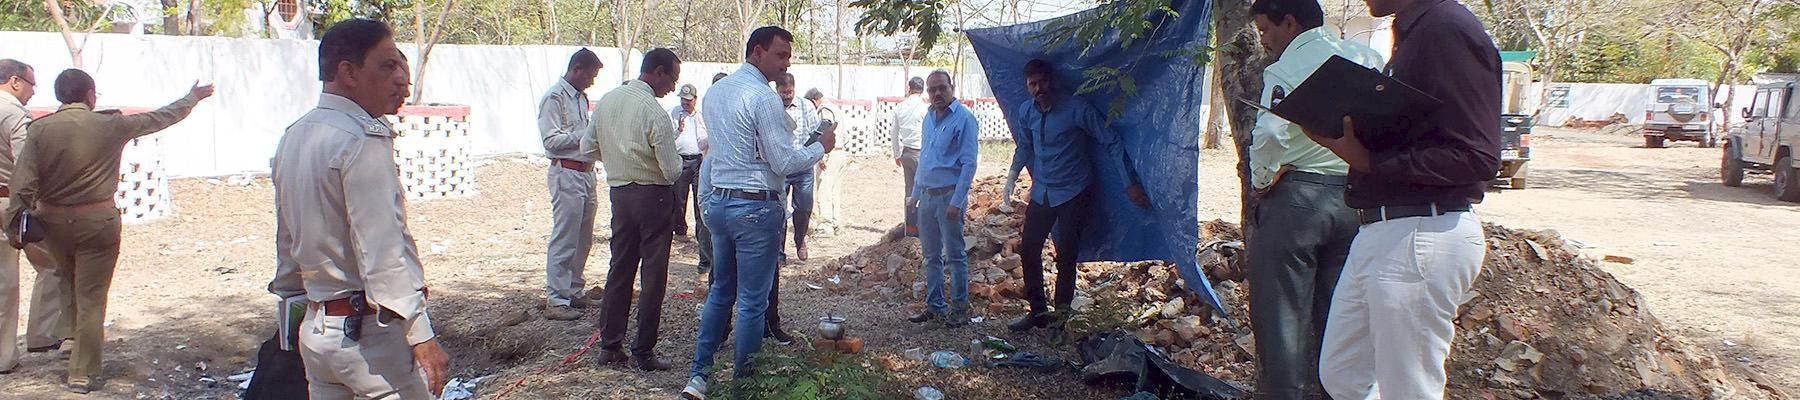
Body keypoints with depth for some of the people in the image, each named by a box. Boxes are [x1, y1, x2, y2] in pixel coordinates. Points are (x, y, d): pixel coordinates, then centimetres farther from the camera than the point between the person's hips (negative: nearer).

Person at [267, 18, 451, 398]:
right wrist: (421, 334, -23)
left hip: (315, 326, 9)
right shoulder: (364, 139, -16)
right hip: (368, 332, -9)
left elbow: (287, 240, 19)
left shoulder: (293, 137, 10)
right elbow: (383, 248, -23)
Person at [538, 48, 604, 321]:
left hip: (586, 173, 9)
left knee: (583, 239, 15)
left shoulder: (581, 98, 16)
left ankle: (574, 291, 27)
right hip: (566, 174, -9)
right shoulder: (554, 98, -10)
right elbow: (552, 140, -17)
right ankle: (555, 301, -3)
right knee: (564, 240, -7)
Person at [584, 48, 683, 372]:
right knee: (653, 274, 2)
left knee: (619, 268, 15)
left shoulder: (606, 101, 3)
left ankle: (609, 345, 20)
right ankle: (643, 352, 7)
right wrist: (678, 161, 3)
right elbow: (672, 171, -18)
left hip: (618, 192, 7)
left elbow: (588, 148, 12)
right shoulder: (655, 113, -19)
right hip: (653, 196, -7)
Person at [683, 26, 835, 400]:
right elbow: (785, 162, -16)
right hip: (756, 207, -8)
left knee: (721, 291, 18)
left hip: (718, 202, 8)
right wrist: (821, 147, -1)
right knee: (753, 300, 2)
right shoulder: (764, 97, -16)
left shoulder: (715, 92, 11)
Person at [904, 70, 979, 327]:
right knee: (931, 255, 12)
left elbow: (969, 163, -15)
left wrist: (957, 201, -19)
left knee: (955, 255, -1)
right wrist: (915, 193, 18)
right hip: (927, 196, 7)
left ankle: (959, 308, 7)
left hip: (949, 195, -7)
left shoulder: (964, 118, -11)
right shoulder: (929, 118, 13)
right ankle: (934, 306, 20)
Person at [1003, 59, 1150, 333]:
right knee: (1028, 250, 5)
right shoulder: (1027, 111, 0)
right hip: (1042, 192, 6)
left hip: (1073, 193, -6)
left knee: (1066, 256, -3)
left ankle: (1062, 315, 11)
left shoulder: (1076, 109, -17)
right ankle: (1037, 312, 19)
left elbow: (1111, 141, -15)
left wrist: (1130, 184, -18)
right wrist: (1013, 173, 4)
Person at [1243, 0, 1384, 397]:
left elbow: (1270, 135, -21)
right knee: (1337, 316, 14)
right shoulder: (1368, 59, 9)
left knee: (1281, 313, 1)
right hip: (1355, 198, 6)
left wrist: (1261, 181, -6)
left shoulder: (1287, 68, -10)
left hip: (1297, 196, -6)